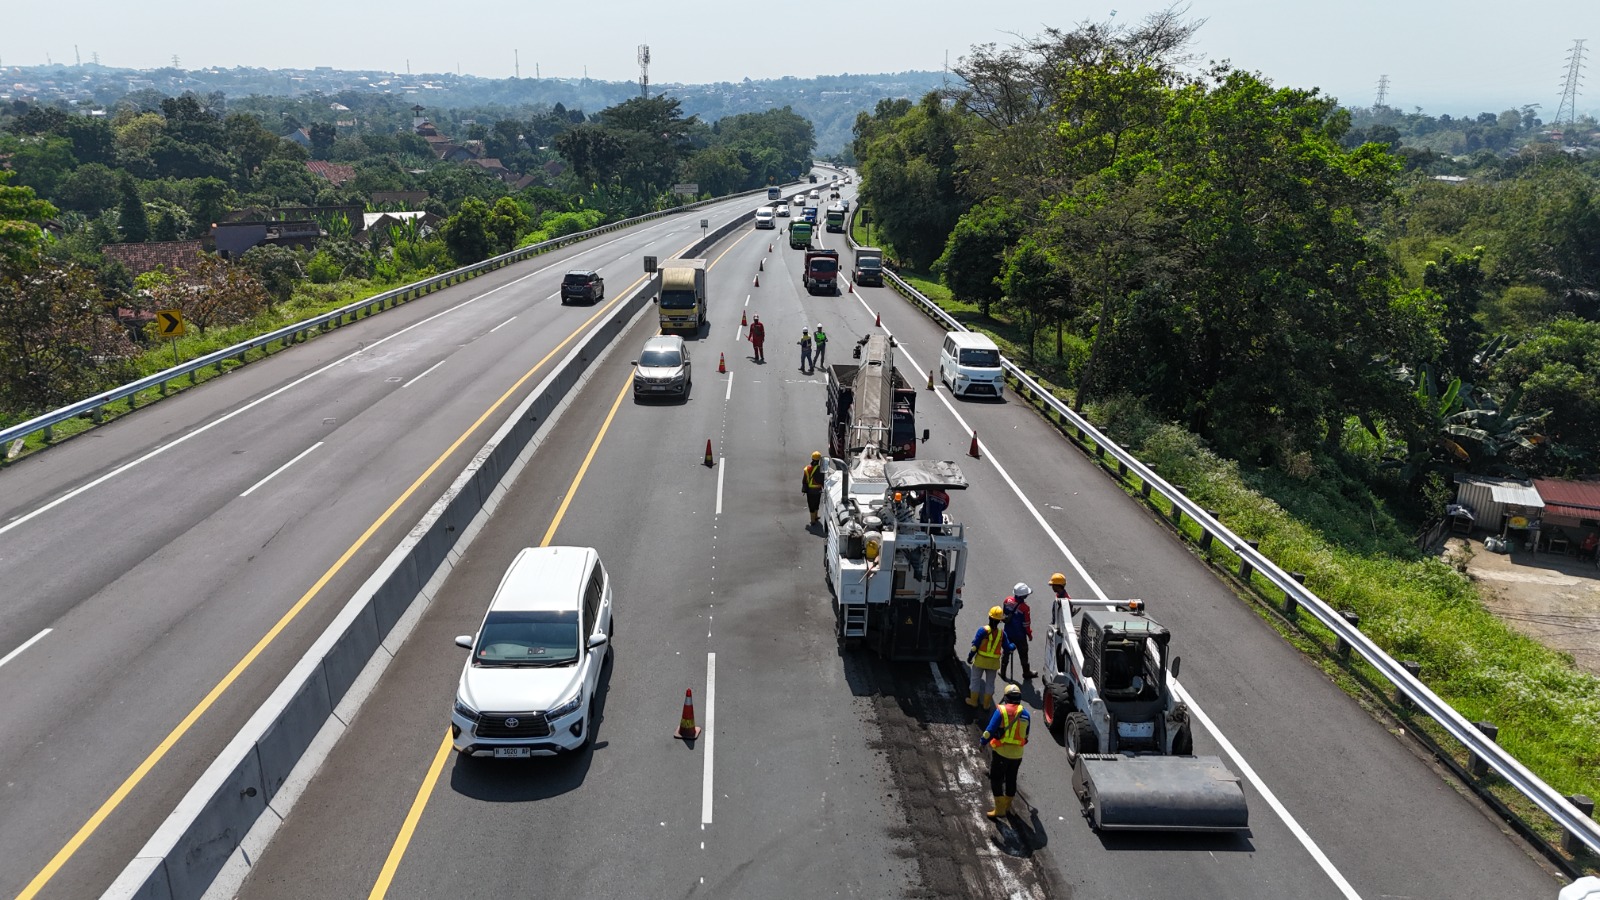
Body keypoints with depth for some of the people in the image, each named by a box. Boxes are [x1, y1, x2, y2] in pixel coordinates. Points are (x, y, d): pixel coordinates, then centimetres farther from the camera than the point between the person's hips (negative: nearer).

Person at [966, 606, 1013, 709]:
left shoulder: (983, 630, -18)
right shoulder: (1002, 633, -9)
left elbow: (975, 646, -15)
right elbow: (1007, 648, -2)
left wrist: (970, 656, -1)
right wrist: (1013, 646, 20)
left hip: (980, 660, -2)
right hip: (994, 662, 2)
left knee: (976, 680, 15)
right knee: (990, 682, 16)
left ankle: (973, 701, 23)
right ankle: (986, 704, 23)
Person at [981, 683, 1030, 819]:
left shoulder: (1001, 711, -13)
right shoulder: (1025, 714, 1)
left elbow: (990, 730, -15)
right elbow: (1026, 735, 12)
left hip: (1000, 752, -4)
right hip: (1017, 753, 4)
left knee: (996, 779, 5)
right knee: (1011, 779, 19)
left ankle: (999, 809, 1)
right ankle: (1007, 807, 31)